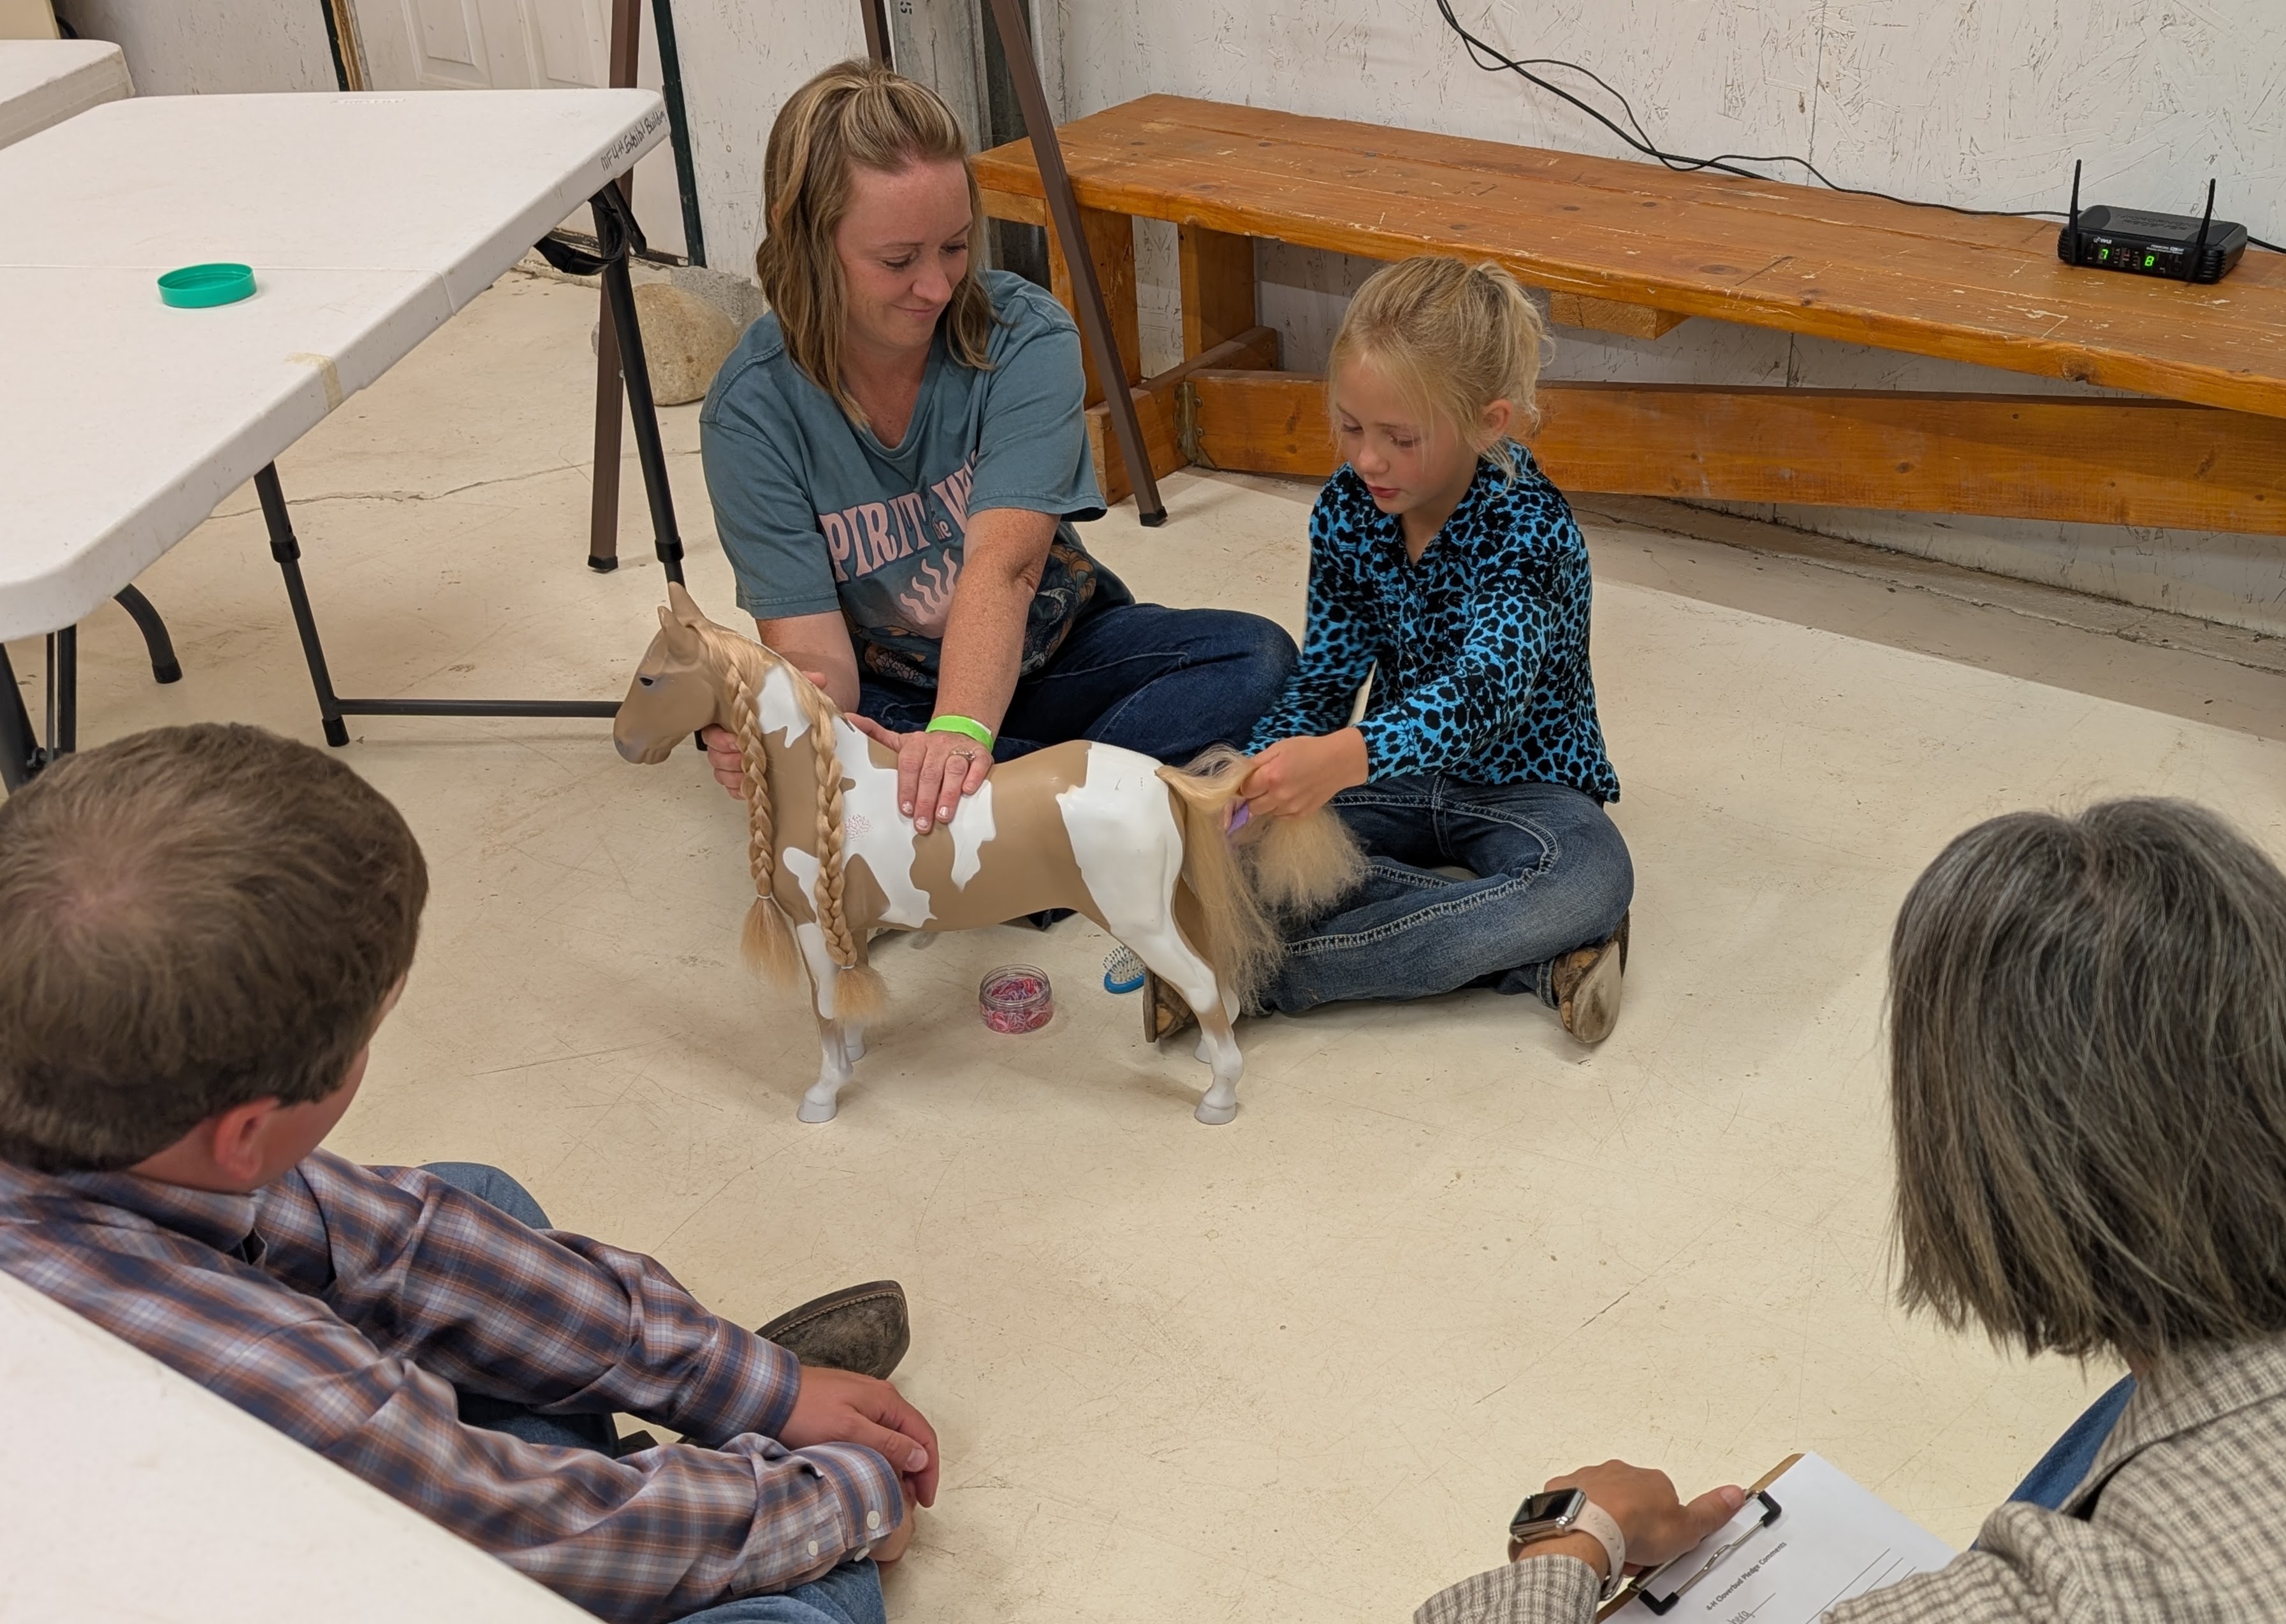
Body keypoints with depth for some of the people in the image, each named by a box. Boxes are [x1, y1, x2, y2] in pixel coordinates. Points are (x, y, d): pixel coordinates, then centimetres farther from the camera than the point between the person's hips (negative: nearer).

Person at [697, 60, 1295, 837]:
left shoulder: (1026, 337, -20)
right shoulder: (752, 410, -18)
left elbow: (1003, 561, -33)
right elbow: (810, 642, -23)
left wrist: (961, 731, -53)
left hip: (1047, 657, 1)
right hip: (885, 694, -1)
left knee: (1255, 656, -23)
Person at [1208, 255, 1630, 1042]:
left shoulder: (1527, 527, -26)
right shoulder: (1346, 510, -8)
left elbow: (1487, 687, -44)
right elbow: (1324, 676, -5)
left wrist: (1343, 757, -62)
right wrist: (1262, 774, -27)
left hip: (1519, 783, -4)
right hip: (1397, 779, 5)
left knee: (1590, 878, -38)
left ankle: (1268, 973, -35)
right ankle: (1531, 959, -25)